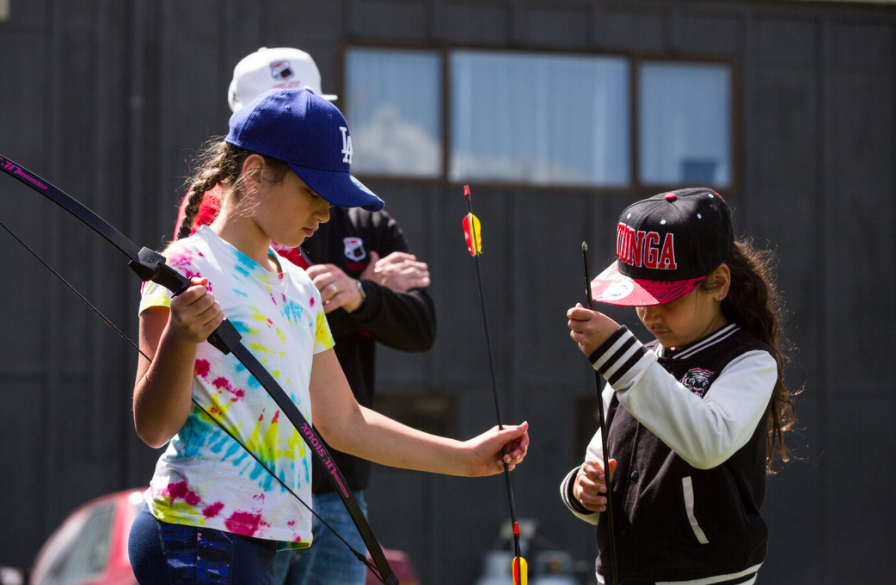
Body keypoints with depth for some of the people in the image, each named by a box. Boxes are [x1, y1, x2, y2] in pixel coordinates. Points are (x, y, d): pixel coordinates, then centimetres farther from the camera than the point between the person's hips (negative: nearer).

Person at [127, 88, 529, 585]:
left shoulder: (298, 288, 20)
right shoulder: (188, 269, -6)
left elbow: (345, 423, 24)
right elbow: (154, 427, -13)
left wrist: (465, 457, 23)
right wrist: (179, 340, -31)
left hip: (260, 542, 9)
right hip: (199, 537, -8)